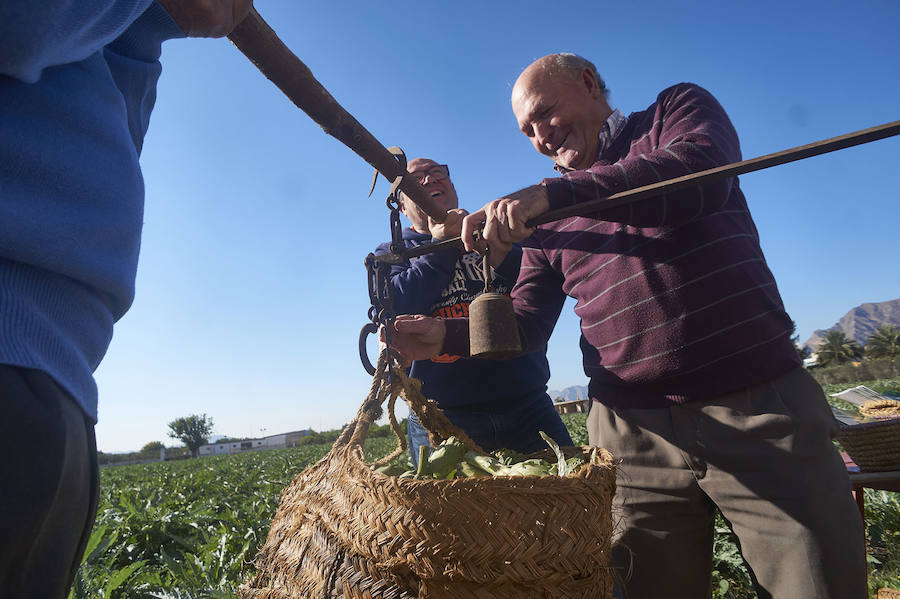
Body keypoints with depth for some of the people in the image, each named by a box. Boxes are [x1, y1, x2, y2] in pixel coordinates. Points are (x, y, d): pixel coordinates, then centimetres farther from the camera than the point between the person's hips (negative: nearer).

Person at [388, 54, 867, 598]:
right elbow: (524, 325, 11)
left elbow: (702, 172, -16)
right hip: (633, 434, 3)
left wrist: (555, 193, -26)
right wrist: (446, 334, -8)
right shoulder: (547, 218, 14)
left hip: (762, 408, -2)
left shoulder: (679, 110, 8)